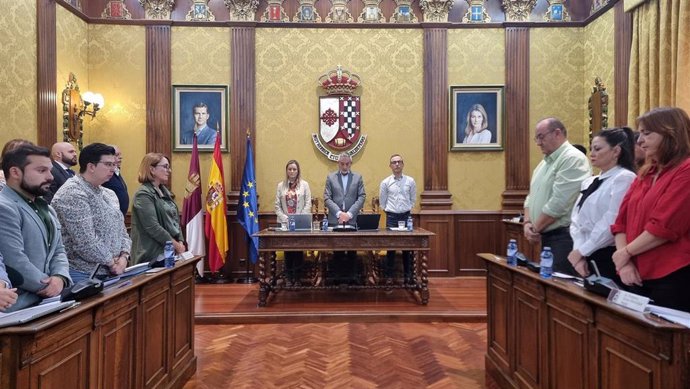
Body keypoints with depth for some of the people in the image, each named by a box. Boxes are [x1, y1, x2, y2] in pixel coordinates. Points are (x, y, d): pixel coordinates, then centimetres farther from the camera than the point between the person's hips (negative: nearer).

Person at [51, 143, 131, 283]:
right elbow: (86, 242, -22)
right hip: (83, 274, -7)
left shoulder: (109, 194, 11)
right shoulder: (72, 194, -16)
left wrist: (123, 257, -5)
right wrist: (111, 262, -12)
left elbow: (121, 230, 11)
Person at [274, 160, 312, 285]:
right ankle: (289, 277, 13)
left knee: (299, 250, 1)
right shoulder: (281, 185, 7)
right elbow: (277, 206, 3)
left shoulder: (304, 184, 3)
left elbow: (308, 204, -2)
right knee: (287, 250, 5)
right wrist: (285, 219, -10)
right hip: (284, 223, 2)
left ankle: (297, 277, 9)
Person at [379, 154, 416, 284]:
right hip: (391, 216, -1)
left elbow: (413, 199, 11)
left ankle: (408, 275, 16)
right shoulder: (385, 182, -1)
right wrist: (389, 211, 9)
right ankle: (389, 276, 12)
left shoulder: (410, 181, 1)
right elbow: (382, 201, 8)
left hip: (406, 216, 1)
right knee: (390, 247, 3)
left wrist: (406, 209, 8)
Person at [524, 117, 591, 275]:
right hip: (546, 236, 9)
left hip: (564, 236, -9)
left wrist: (535, 228, -11)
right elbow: (532, 196, 17)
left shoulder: (573, 159, -13)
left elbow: (558, 203, -21)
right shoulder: (545, 162, 17)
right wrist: (527, 223, 0)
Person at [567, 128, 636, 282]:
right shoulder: (589, 182, 13)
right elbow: (577, 220, 6)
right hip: (586, 257, 7)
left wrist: (581, 251, -12)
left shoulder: (624, 178, -9)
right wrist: (578, 251, -8)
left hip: (608, 258, -7)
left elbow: (611, 223, -18)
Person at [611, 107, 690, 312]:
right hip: (640, 276, 7)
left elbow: (664, 227, -18)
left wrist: (625, 252, -7)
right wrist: (625, 263, -4)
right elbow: (621, 221, 8)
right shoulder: (645, 174, 14)